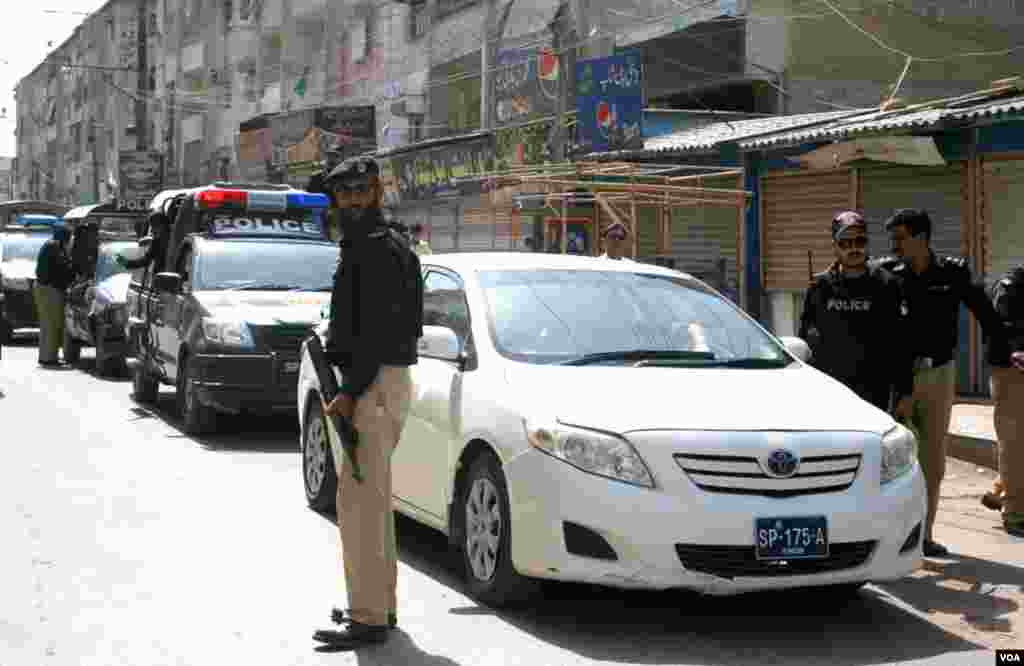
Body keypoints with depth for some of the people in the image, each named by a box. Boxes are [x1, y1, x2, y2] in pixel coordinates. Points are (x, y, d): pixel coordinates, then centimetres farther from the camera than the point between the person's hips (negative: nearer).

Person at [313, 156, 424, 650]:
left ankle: (369, 618, -9)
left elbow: (380, 329, -22)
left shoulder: (379, 246, -14)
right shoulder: (362, 245, 19)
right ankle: (379, 604, 26)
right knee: (373, 497, 17)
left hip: (375, 384, -11)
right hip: (378, 381, 11)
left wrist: (352, 391, -23)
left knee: (359, 500, -11)